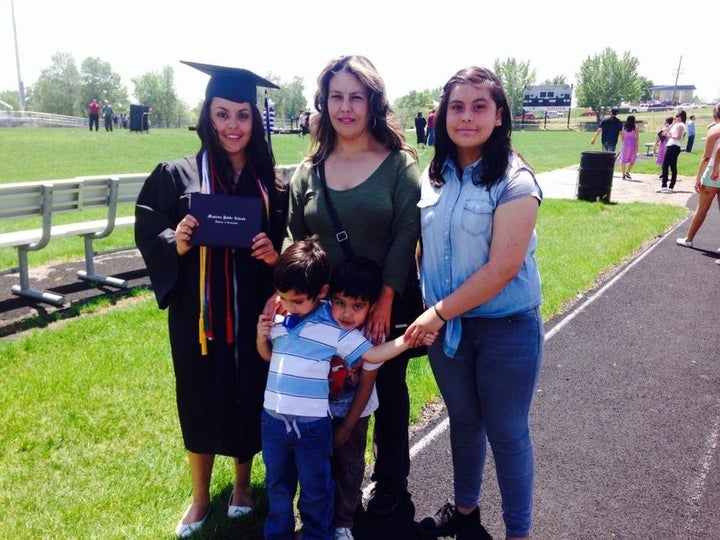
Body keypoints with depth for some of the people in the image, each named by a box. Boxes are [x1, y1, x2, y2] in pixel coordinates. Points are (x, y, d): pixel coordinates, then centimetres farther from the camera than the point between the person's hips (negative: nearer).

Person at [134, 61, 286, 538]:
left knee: (250, 397, 13)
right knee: (201, 400, 12)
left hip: (253, 312, 1)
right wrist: (176, 244, -22)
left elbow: (287, 245, 7)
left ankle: (243, 483, 39)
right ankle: (201, 497, 35)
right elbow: (149, 236, -2)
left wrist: (275, 254, -14)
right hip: (198, 312, -1)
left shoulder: (270, 181, 1)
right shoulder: (177, 176, -4)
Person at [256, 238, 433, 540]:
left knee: (315, 488, 16)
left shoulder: (336, 329, -13)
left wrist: (406, 340, -22)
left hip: (312, 424, -4)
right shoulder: (280, 319, 0)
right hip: (273, 418, 4)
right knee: (277, 484, 23)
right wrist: (261, 336, -4)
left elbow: (372, 354, -11)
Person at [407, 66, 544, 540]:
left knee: (506, 433, 8)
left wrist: (440, 311, -18)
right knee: (463, 421, 21)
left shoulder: (514, 181, -15)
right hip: (447, 325, 5)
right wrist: (428, 314, 0)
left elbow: (503, 268, -21)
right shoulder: (434, 177, 3)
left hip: (506, 328, -5)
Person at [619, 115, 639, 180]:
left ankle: (623, 175, 6)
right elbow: (637, 138, -6)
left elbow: (622, 137, 7)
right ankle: (627, 172, -4)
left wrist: (621, 145, 15)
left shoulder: (624, 127, 4)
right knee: (632, 160, 10)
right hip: (632, 144, -2)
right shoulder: (635, 127, -4)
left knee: (623, 160, 7)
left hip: (625, 144, 3)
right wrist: (637, 146, -2)